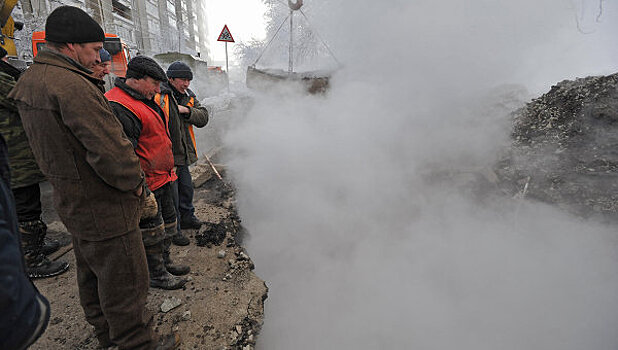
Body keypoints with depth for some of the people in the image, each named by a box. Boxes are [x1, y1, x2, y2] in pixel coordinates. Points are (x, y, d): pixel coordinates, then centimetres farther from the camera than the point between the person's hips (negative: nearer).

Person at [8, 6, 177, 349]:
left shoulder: (28, 80, 9)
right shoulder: (72, 85, -23)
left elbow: (55, 143, 13)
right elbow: (111, 151, -28)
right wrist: (135, 183, -11)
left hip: (72, 201, 10)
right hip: (104, 207, -10)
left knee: (92, 275, 24)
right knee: (123, 282, 5)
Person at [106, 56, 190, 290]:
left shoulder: (144, 101, 14)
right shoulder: (118, 107, -20)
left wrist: (169, 167, 26)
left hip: (163, 178, 10)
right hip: (147, 184, -10)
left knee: (168, 224, 20)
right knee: (151, 231, 4)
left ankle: (165, 262, 39)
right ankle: (156, 275, 22)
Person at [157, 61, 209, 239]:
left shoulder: (189, 97, 9)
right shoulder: (158, 96, -14)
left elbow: (203, 118, 2)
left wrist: (187, 110, -15)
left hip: (182, 154, 7)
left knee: (186, 189, 22)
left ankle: (187, 218, 44)